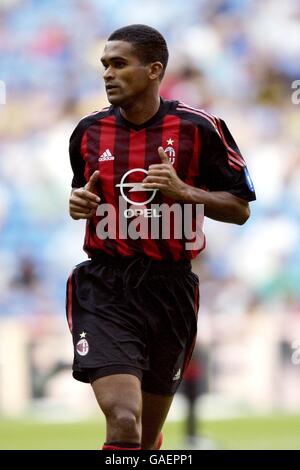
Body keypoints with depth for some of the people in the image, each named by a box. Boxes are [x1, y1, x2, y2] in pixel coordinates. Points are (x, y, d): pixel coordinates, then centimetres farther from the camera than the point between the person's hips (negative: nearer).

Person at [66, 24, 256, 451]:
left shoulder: (198, 128, -4)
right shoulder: (89, 131, 6)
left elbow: (240, 208, -1)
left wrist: (182, 191, -16)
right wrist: (79, 203, 0)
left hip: (169, 287, 0)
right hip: (103, 287, 0)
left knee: (146, 438, 13)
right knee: (123, 422, -21)